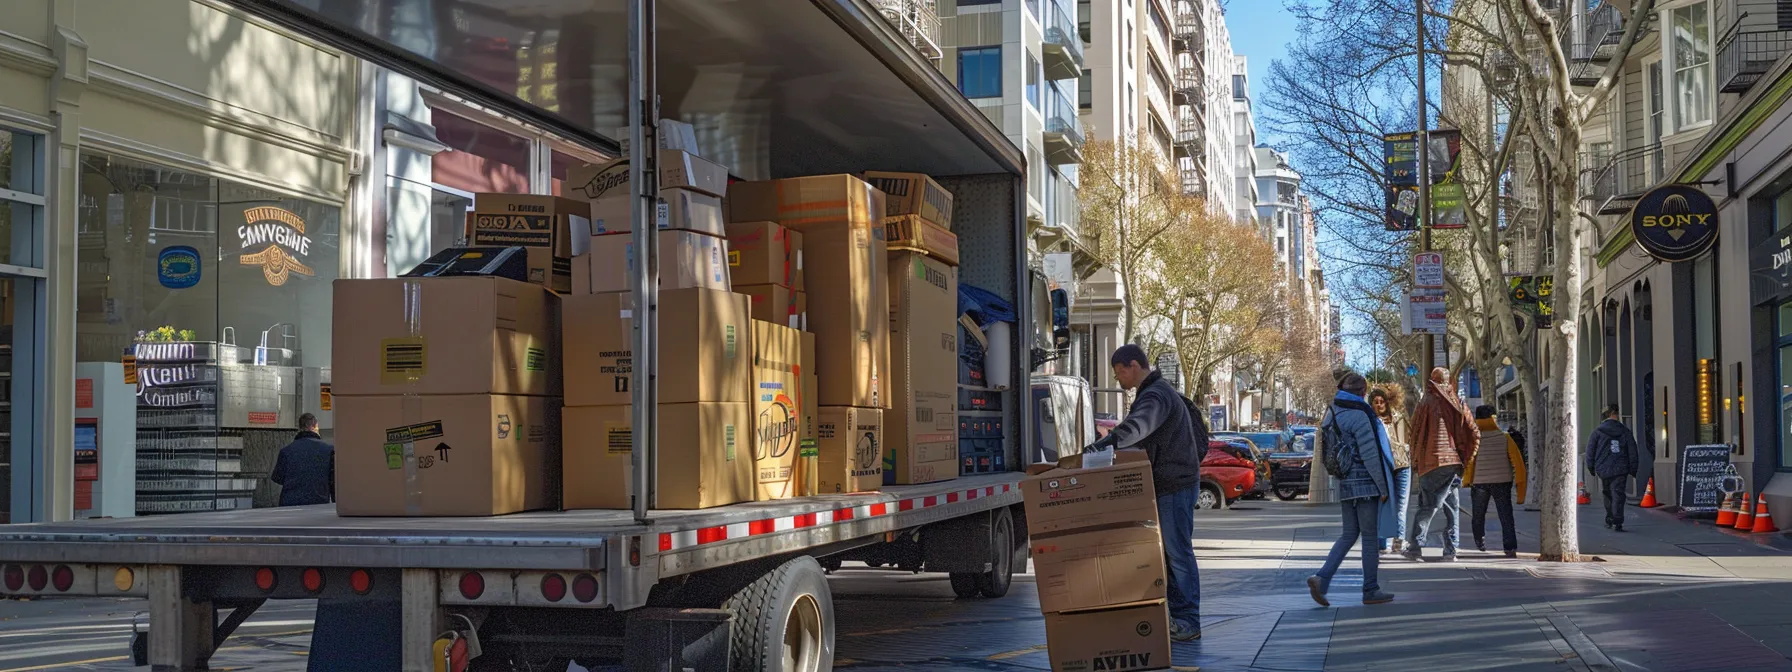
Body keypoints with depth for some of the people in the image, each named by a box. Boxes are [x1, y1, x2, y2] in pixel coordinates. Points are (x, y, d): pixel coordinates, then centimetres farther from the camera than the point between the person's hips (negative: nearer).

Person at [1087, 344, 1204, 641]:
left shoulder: (1157, 396, -17)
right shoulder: (1154, 393, 19)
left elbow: (1139, 424, -38)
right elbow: (1140, 435, 25)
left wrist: (1109, 441, -53)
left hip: (1175, 486, -11)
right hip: (1164, 485, 11)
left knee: (1178, 551, -8)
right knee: (1166, 552, 12)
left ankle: (1188, 621, -5)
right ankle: (1174, 616, 16)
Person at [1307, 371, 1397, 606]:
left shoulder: (1332, 414, 10)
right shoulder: (1359, 415, -15)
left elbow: (1326, 449, 14)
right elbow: (1370, 455, -16)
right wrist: (1383, 487, -10)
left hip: (1344, 484, 7)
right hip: (1365, 483, -7)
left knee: (1349, 535, 13)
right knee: (1370, 536, 3)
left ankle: (1321, 578, -3)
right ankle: (1371, 591, 8)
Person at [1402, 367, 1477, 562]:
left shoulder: (1427, 402, -2)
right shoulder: (1457, 403, 7)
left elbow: (1415, 431, -3)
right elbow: (1474, 433, 4)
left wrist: (1415, 461, 6)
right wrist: (1465, 457, 12)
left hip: (1431, 461, -3)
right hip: (1454, 462, 3)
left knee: (1427, 506, 0)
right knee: (1452, 507, 8)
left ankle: (1415, 546, -5)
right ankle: (1450, 550, 4)